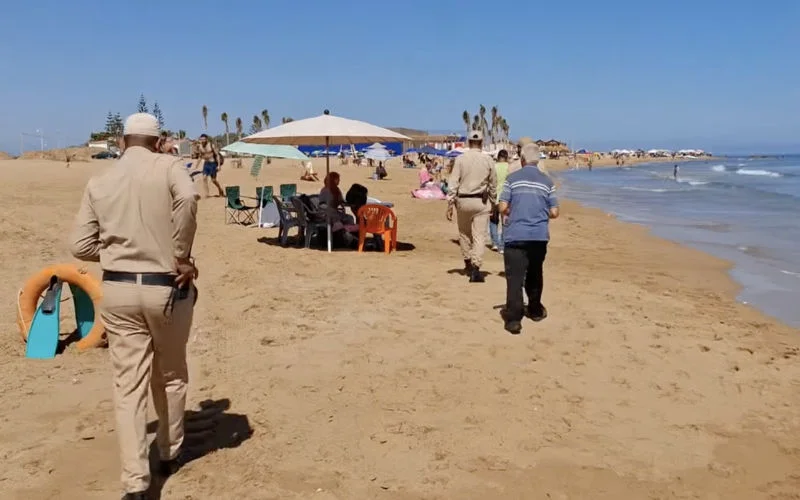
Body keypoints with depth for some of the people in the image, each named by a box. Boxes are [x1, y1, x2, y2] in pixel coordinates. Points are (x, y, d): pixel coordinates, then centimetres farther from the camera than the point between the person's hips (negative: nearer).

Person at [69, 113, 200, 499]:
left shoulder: (98, 183, 6)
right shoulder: (168, 167, -5)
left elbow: (80, 246, 3)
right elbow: (187, 198, -27)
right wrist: (181, 255, -17)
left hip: (118, 290, 2)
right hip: (166, 288, -2)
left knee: (128, 385, 4)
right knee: (170, 376, 18)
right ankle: (171, 453, 36)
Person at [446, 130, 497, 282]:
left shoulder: (460, 159, -3)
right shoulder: (488, 160, 0)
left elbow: (453, 183, -7)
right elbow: (493, 185, 7)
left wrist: (450, 204, -5)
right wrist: (492, 202, 20)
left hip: (463, 200, 1)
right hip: (481, 201, 0)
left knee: (464, 234, 18)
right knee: (479, 235, -2)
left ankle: (468, 265, 29)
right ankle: (475, 267, -15)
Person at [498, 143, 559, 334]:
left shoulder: (512, 178, -1)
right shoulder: (547, 181, 4)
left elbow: (503, 208, -5)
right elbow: (554, 213, 2)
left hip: (515, 236, -3)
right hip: (539, 236, 3)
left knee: (514, 277, -5)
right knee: (534, 275, 20)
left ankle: (513, 319, -13)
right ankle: (535, 310, 35)